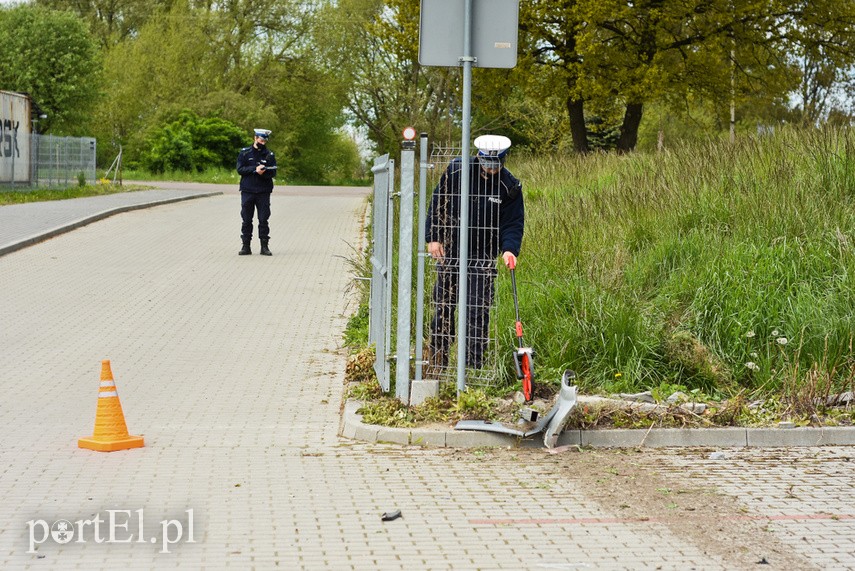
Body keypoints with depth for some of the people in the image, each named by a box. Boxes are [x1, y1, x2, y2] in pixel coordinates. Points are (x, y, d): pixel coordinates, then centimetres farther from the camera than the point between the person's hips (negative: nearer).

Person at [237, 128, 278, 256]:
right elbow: (240, 169, -3)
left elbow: (273, 172, 2)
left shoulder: (269, 155, 7)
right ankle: (246, 246, 9)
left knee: (263, 220, 0)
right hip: (247, 191, 0)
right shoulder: (244, 153, 5)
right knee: (246, 220, 3)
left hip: (263, 192, 0)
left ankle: (264, 246, 5)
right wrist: (255, 169, -14)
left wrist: (263, 173, -18)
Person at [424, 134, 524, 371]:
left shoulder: (510, 186, -6)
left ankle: (474, 365, 0)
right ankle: (436, 359, 23)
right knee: (443, 305, 8)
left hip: (483, 257, -1)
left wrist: (509, 249, -22)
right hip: (449, 251, 1)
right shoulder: (457, 170, -6)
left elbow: (513, 223, -4)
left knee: (478, 309, -6)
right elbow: (437, 204, 2)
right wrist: (433, 237, -3)